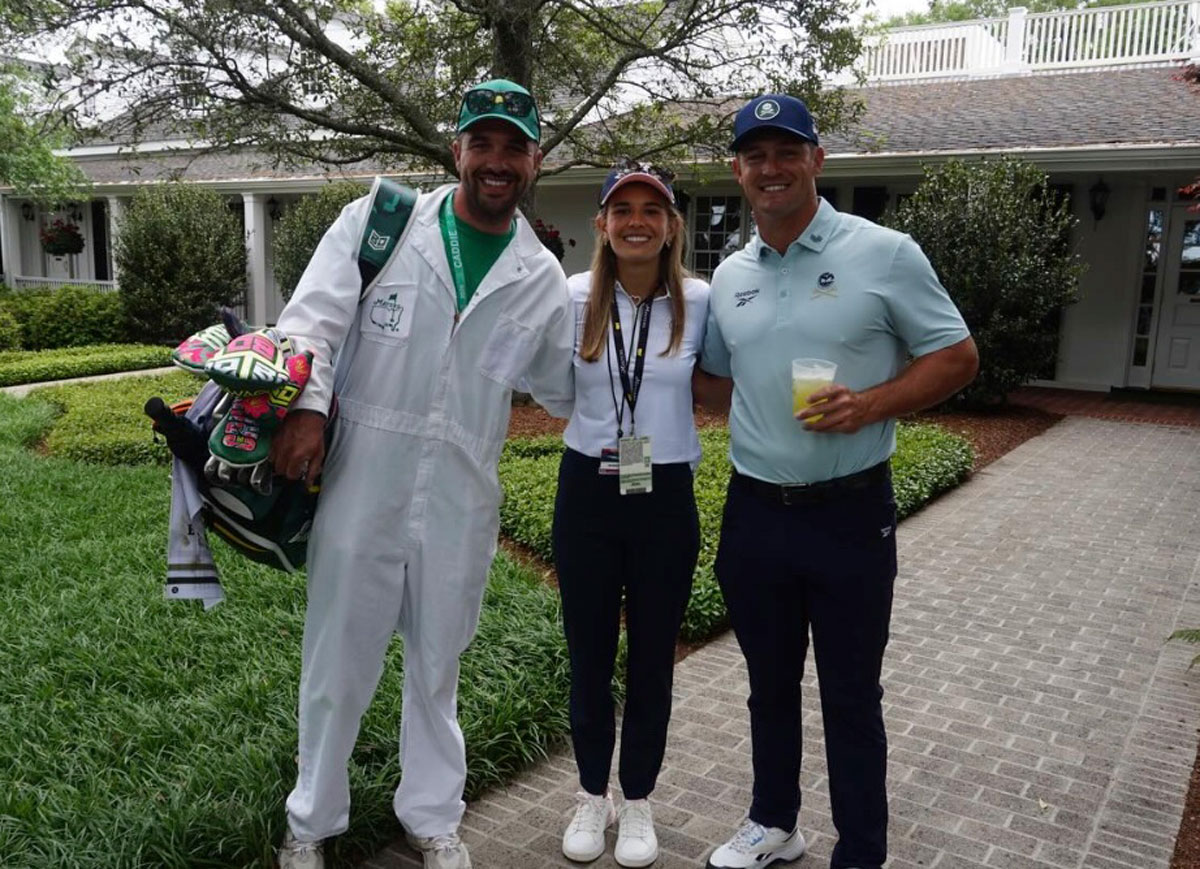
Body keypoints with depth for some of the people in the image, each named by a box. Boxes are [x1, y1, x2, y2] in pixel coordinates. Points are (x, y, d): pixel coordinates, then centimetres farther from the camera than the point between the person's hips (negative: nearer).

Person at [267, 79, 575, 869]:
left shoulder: (542, 279, 6)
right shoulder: (376, 222, 1)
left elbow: (568, 388, 16)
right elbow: (314, 317, -6)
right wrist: (307, 405, -21)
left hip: (459, 504, 2)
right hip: (361, 484, -1)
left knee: (438, 667, 16)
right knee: (338, 660, 11)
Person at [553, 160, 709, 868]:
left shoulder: (700, 301, -5)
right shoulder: (574, 297, -5)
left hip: (666, 499, 0)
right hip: (587, 494, 1)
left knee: (652, 657, 13)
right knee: (589, 654, 14)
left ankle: (639, 800, 34)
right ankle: (593, 794, 36)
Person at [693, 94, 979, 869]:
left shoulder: (885, 253, -7)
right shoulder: (729, 277, 7)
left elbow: (957, 358, -5)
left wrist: (872, 404, -19)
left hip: (850, 513, -4)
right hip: (753, 513, 5)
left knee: (851, 695, 9)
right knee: (770, 685, 19)